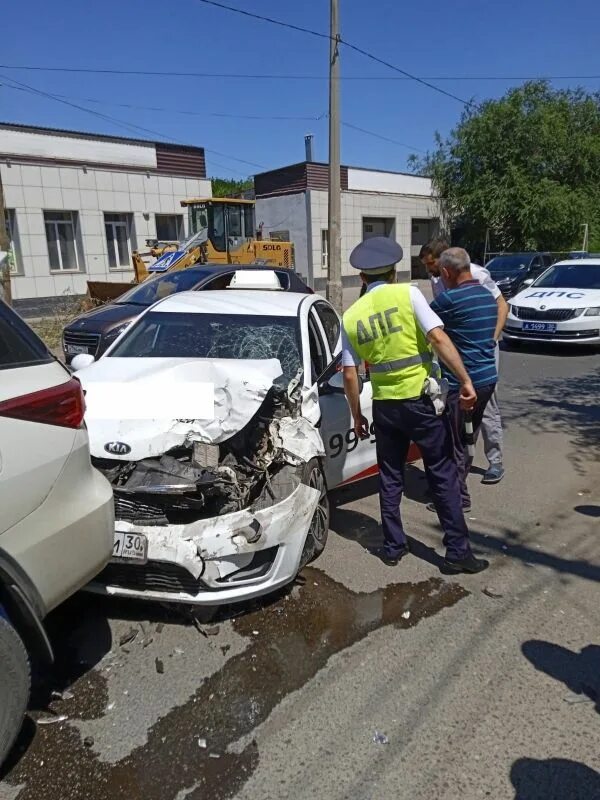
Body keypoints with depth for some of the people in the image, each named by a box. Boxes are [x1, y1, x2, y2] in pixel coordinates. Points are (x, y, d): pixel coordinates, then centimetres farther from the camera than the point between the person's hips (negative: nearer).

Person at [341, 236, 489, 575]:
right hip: (421, 400, -3)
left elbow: (350, 375, 3)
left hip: (385, 405, 3)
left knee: (390, 479, 16)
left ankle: (393, 547, 24)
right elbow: (439, 338, -15)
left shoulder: (351, 316, 4)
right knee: (444, 476, 7)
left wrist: (357, 415, 13)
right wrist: (466, 381, -13)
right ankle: (458, 551, 12)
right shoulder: (407, 293, -5)